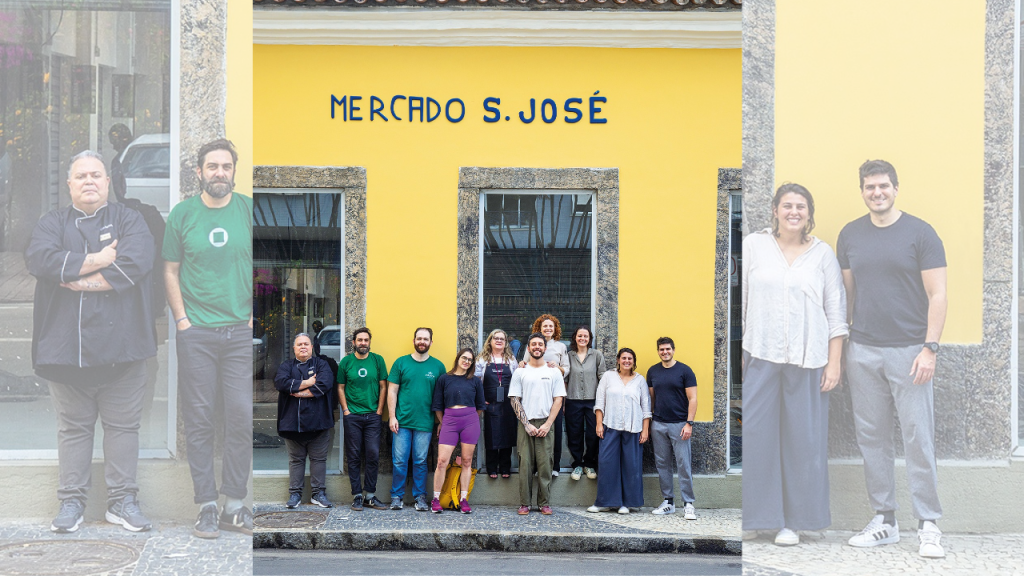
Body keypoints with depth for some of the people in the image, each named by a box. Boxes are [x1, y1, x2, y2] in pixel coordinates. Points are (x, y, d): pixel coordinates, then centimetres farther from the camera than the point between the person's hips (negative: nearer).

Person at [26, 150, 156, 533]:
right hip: (66, 344, 1)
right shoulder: (52, 222, 12)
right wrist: (97, 261, -13)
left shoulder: (129, 220, 8)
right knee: (73, 427, 7)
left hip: (120, 345, -1)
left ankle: (122, 500, 12)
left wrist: (78, 278, -12)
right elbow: (39, 258, -9)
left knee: (123, 425, 4)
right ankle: (71, 501, 15)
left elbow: (136, 262, -12)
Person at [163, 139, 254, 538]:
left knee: (242, 415, -1)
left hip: (241, 331, 0)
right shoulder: (182, 214, 5)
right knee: (199, 419, 1)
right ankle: (206, 505, 9)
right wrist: (181, 319, 0)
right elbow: (170, 271, 9)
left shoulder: (249, 211, 5)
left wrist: (255, 317, 0)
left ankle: (234, 503, 9)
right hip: (196, 333, 0)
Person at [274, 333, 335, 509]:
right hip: (292, 421, 1)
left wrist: (299, 392, -11)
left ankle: (318, 493, 10)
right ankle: (295, 493, 13)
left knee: (319, 458, 3)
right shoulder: (286, 366, 12)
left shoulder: (321, 365, 8)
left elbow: (325, 383, -12)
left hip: (317, 422, -1)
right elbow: (281, 382, -10)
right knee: (295, 459, 6)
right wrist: (307, 383, -12)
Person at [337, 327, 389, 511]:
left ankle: (370, 495, 8)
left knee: (373, 455, -1)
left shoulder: (377, 360, 5)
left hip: (373, 415, 1)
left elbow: (383, 387, 7)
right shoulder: (346, 362, 4)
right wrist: (345, 410, -2)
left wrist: (379, 411, 1)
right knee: (354, 456, 2)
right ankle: (357, 495, 8)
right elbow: (340, 388, 7)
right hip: (352, 416, 0)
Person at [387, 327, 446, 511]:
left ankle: (420, 497, 13)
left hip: (425, 423, 0)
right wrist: (392, 416, -4)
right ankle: (396, 496, 10)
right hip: (402, 421, 0)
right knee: (399, 460, 0)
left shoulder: (438, 366, 7)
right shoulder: (401, 363, 5)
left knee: (420, 461, 4)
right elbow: (392, 391, 4)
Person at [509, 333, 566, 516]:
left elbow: (558, 399, 4)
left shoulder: (554, 372, 8)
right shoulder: (520, 372, 8)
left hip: (545, 424, 0)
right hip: (525, 423, 0)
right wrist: (527, 424, -7)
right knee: (525, 464, -2)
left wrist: (547, 424, -7)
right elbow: (514, 400, 3)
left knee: (545, 464, -2)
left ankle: (545, 503, 5)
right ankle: (524, 503, 4)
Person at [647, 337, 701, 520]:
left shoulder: (684, 371, -2)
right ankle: (668, 502, 15)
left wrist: (689, 423, -12)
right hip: (658, 424, 4)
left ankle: (688, 504, -1)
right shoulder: (653, 371, 10)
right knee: (662, 465, 7)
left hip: (679, 424, -4)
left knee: (683, 465, -5)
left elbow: (692, 399, -4)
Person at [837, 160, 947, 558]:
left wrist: (929, 348, -12)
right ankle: (884, 521, 17)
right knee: (871, 438, 7)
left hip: (908, 351, -4)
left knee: (918, 438, -4)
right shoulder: (850, 235, 10)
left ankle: (928, 525, 4)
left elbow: (937, 294, -5)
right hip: (863, 353, 4)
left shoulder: (920, 233, -2)